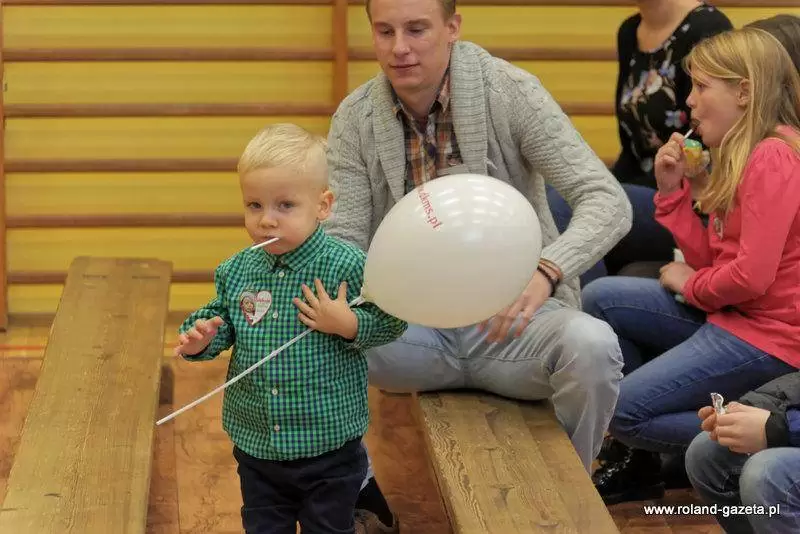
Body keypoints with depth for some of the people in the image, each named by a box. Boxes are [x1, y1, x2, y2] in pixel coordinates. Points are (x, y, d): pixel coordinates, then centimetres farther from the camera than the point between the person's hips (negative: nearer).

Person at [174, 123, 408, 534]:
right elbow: (222, 319, 10)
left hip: (329, 443, -4)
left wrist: (348, 325, -28)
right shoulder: (236, 271, -2)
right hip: (256, 442, 4)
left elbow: (390, 322, -12)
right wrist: (200, 337, -11)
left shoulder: (347, 266, -16)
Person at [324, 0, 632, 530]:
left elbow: (609, 201, -19)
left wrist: (545, 271, -39)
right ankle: (355, 491, 3)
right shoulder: (355, 118, -3)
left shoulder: (510, 91, -13)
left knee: (592, 347, -33)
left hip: (511, 315, -2)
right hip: (412, 323, 2)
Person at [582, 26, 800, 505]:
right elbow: (711, 259, 8)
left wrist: (693, 285, -6)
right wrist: (672, 190, 0)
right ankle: (642, 461, 14)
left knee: (624, 410, -11)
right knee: (600, 298, 10)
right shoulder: (744, 155, 12)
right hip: (728, 314, 10)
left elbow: (752, 276, -24)